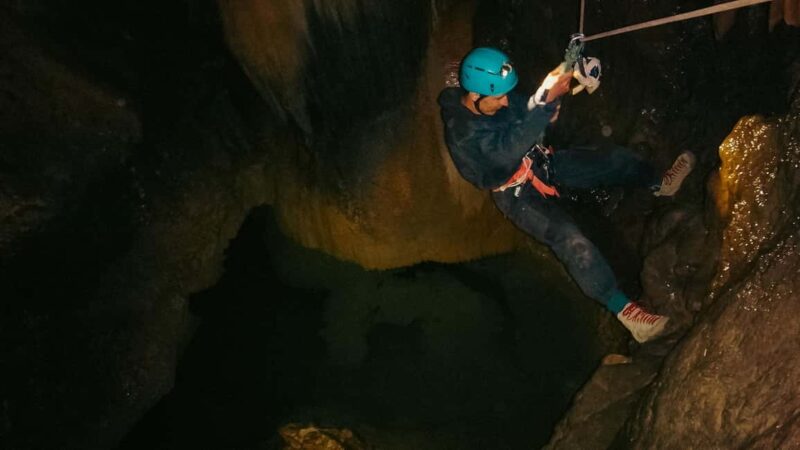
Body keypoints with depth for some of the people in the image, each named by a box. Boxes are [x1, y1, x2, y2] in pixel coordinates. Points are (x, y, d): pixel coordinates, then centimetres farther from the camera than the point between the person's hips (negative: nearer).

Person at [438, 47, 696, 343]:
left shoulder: (497, 98, -10)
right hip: (517, 194, -7)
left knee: (614, 158, 6)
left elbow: (536, 122, 4)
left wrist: (552, 96, -19)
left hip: (541, 163, 7)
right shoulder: (462, 132, -31)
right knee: (570, 240, -27)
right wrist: (544, 98, -51)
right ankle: (622, 308, -22)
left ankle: (660, 184, 35)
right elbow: (510, 148, -44)